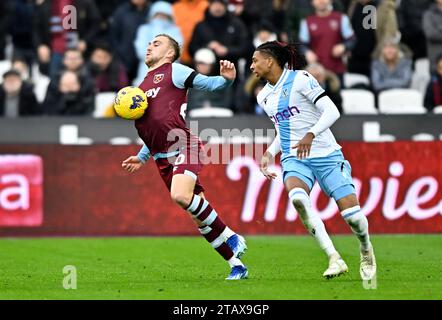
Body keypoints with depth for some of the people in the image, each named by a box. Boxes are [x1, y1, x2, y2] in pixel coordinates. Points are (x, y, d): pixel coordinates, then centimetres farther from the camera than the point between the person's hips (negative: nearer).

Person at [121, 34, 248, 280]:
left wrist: (227, 78, -20)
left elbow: (209, 84, 0)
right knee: (201, 219, 2)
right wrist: (141, 158, 27)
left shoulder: (174, 71, 5)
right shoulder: (143, 86, 27)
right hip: (163, 159, 7)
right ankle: (237, 266, 7)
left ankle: (232, 238, -16)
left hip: (183, 147, -7)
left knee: (181, 196, -32)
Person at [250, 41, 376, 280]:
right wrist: (269, 153, 12)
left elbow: (331, 111, -14)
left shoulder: (300, 79, -7)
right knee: (297, 198, -31)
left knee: (352, 214, -12)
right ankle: (334, 259, -29)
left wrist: (310, 135, -27)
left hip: (325, 155, -4)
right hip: (293, 159, 4)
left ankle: (366, 251, 24)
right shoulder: (263, 96, 15)